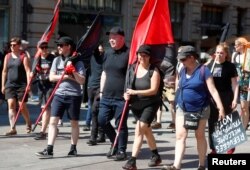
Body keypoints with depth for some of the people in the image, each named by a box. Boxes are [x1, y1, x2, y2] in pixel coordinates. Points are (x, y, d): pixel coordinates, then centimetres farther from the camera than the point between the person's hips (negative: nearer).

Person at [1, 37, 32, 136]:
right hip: (10, 85, 4)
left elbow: (28, 71, -10)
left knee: (22, 106, 1)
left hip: (21, 85, -4)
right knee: (11, 105, -8)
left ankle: (28, 124, 27)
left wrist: (28, 84, -19)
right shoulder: (7, 56, 11)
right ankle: (13, 128, -9)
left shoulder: (23, 56, -3)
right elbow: (4, 71, 15)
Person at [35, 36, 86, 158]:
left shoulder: (77, 62, -4)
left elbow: (82, 81, -9)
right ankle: (49, 150, -7)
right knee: (53, 121, -5)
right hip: (59, 94, 3)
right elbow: (52, 77, 1)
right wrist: (66, 76, -10)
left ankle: (73, 148, 21)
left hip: (73, 96, -3)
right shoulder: (57, 60, 9)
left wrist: (73, 71, -22)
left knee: (74, 123, 8)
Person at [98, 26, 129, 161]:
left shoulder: (128, 54, -8)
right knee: (102, 121, 7)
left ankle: (121, 150, 12)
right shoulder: (107, 53, 12)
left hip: (122, 97, -7)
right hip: (106, 96, 7)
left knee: (121, 124, 0)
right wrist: (102, 91, 16)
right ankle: (115, 143, 27)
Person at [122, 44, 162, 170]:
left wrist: (135, 92, -26)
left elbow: (153, 90, -20)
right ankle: (156, 156, 34)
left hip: (150, 104, -6)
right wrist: (127, 94, -8)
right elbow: (128, 84, 14)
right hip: (136, 105, 6)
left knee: (139, 131, -17)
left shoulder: (154, 71, -14)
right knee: (146, 130, 17)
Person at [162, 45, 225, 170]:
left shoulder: (203, 70, -12)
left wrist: (221, 107, -20)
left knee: (200, 136, 9)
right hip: (182, 109, 4)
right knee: (180, 136, -6)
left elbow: (213, 90, -15)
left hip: (200, 109, -4)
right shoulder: (182, 71, 5)